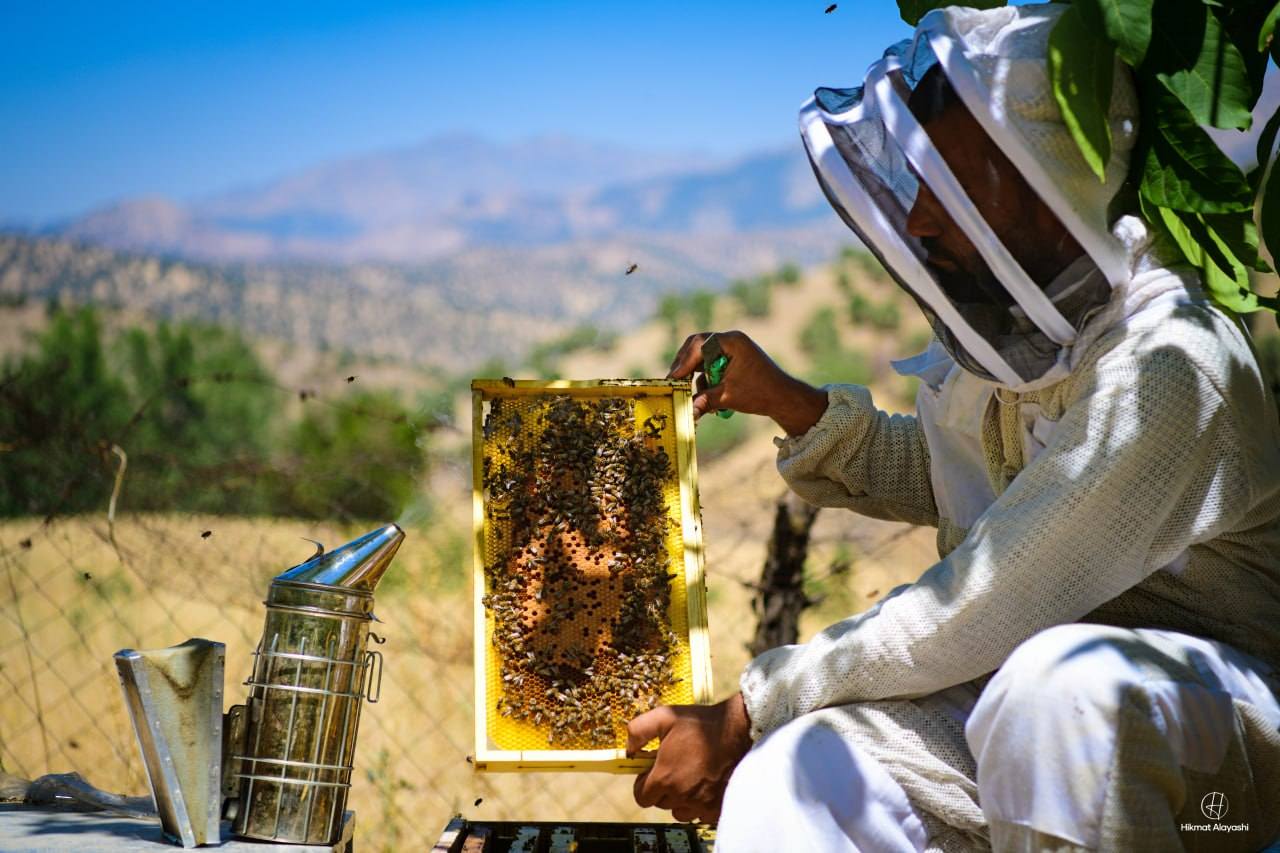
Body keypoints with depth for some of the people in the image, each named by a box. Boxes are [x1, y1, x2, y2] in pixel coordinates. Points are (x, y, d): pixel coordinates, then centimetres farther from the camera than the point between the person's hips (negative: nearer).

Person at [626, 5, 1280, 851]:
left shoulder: (1166, 363, -26)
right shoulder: (1012, 326, -1)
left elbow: (971, 616, -25)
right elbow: (938, 478, 21)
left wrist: (743, 715, -17)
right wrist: (787, 402, 4)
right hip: (1021, 683, 6)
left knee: (1060, 677, -38)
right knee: (784, 782, -19)